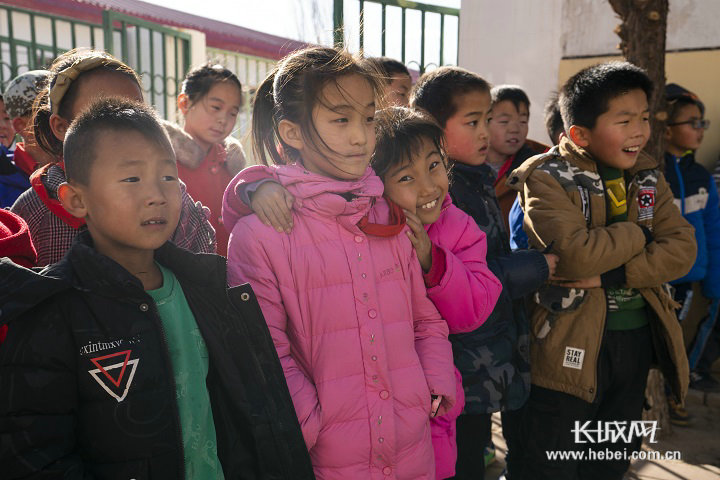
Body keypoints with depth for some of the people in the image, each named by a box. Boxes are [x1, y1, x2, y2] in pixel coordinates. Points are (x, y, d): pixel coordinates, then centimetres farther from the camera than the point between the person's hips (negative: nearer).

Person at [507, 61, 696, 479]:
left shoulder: (649, 178, 7)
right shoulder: (548, 178, -13)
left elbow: (682, 248, -5)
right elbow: (578, 254, -27)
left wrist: (613, 275, -19)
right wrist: (639, 232, -11)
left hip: (637, 338, 6)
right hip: (571, 342, -6)